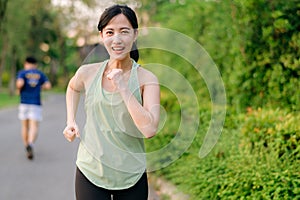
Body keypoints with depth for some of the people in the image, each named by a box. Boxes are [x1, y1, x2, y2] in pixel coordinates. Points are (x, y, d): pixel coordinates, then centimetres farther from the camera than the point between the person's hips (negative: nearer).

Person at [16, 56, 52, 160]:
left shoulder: (22, 73, 2)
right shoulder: (40, 74, 10)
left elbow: (20, 83, -17)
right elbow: (48, 86, 1)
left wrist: (19, 89, 5)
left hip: (24, 103, 0)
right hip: (36, 104, 0)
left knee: (25, 126, 18)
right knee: (34, 128, -10)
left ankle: (27, 147, 24)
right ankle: (30, 145, -36)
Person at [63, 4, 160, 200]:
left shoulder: (147, 79, -10)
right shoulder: (88, 73, -3)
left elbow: (149, 129, -23)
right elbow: (73, 87, 22)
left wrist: (123, 88, -21)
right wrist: (71, 121, 8)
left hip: (131, 177, -1)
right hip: (90, 174, 1)